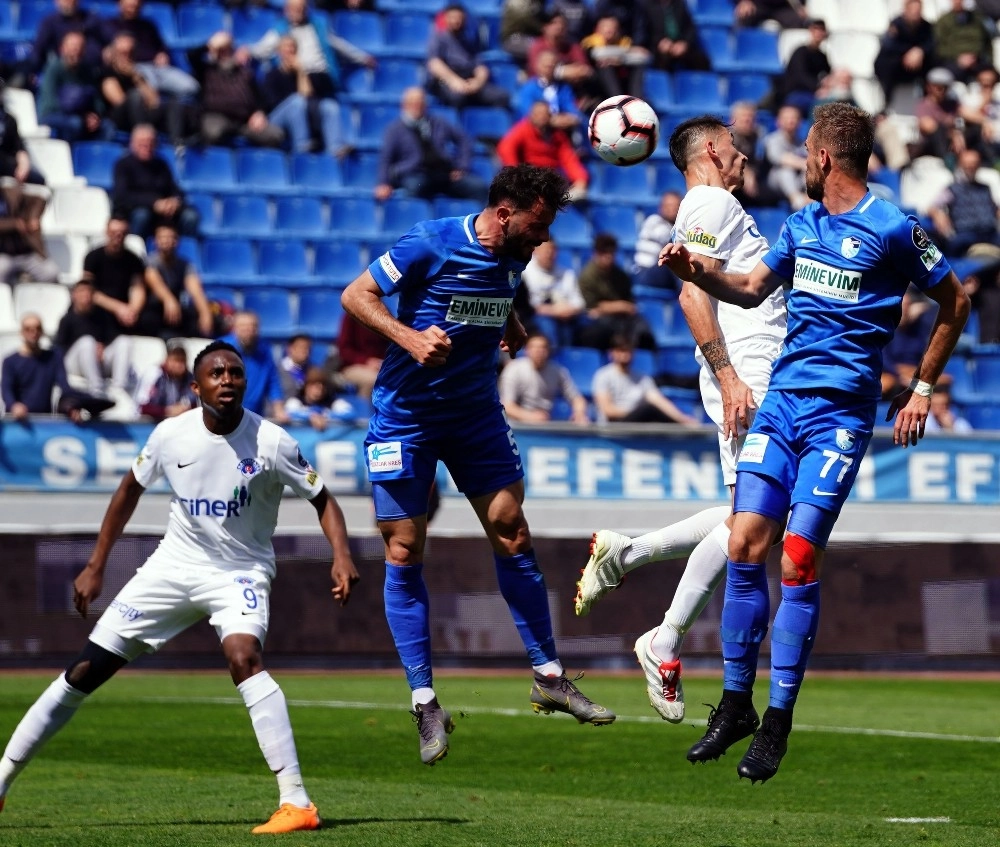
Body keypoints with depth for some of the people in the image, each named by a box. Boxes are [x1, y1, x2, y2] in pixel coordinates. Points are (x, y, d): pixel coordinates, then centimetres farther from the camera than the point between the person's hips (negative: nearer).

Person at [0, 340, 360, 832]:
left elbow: (322, 500, -7)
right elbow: (131, 489, 10)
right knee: (84, 671, 1)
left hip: (240, 572, -3)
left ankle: (297, 804, -34)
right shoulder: (171, 435, -8)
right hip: (174, 565, 3)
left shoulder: (271, 442, -16)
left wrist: (341, 555, -26)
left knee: (244, 658, -34)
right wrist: (95, 566, 11)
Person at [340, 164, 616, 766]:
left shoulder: (514, 257, 2)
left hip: (477, 415, 5)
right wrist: (410, 338, -27)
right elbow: (357, 295, -12)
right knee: (405, 553, -4)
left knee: (513, 534, 1)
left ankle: (549, 676, 11)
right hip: (406, 416, -5)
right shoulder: (431, 245, -17)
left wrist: (512, 326, 4)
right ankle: (425, 702, 2)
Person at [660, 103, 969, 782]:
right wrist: (696, 273, 6)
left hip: (841, 412, -6)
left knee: (799, 559, -11)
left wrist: (922, 390, 5)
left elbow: (955, 302, 4)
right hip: (781, 400, 6)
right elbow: (752, 289, 25)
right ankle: (735, 704, 8)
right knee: (745, 543, -3)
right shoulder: (802, 224, 14)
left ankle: (778, 723, -3)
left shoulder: (893, 229, -6)